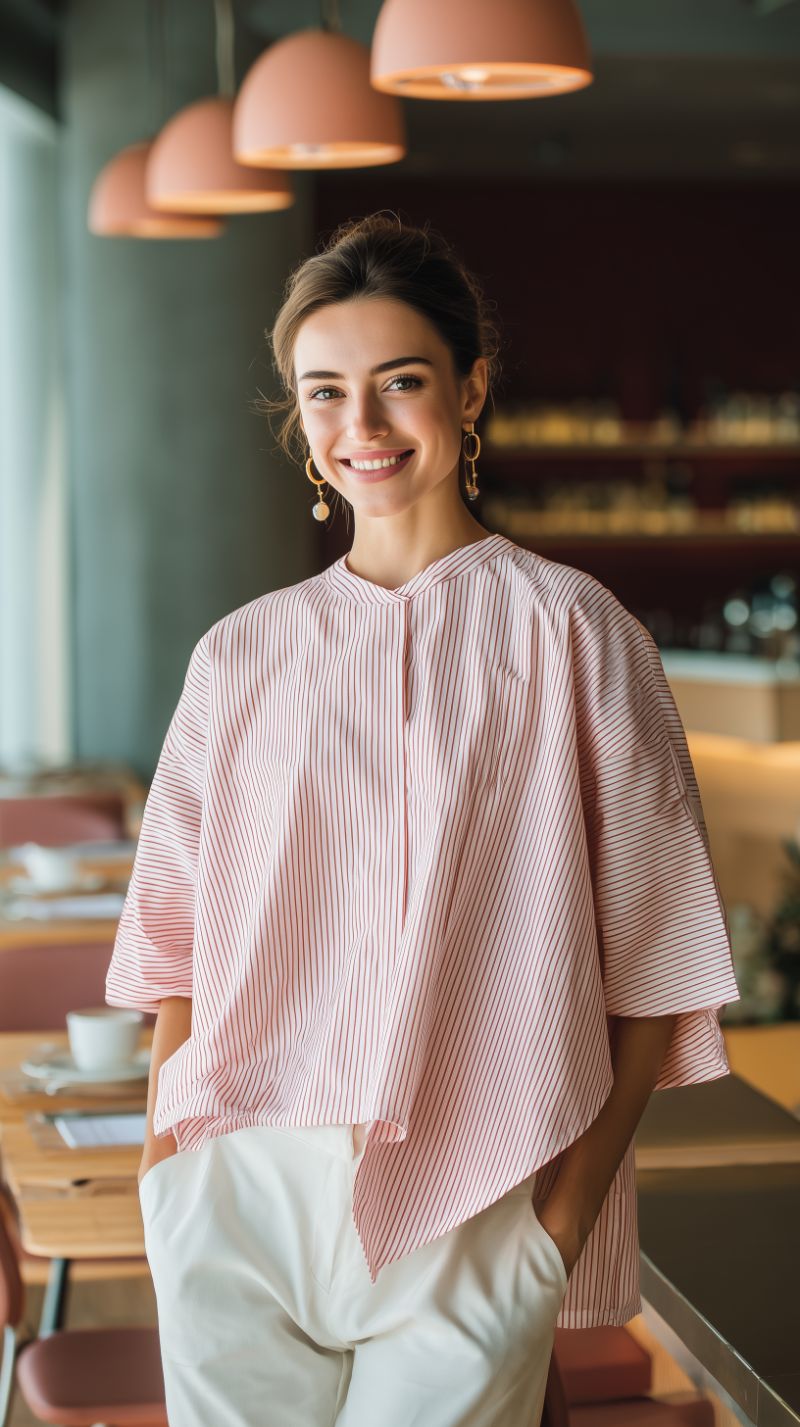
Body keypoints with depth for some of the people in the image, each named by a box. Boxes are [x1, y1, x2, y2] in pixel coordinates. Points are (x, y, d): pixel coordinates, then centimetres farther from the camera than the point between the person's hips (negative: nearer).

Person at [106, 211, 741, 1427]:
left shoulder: (570, 632, 0)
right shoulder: (244, 655, 10)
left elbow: (649, 966, -3)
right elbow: (181, 942, 12)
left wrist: (568, 1212, -9)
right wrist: (165, 1166, 2)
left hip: (468, 1227, -2)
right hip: (242, 1205, 3)